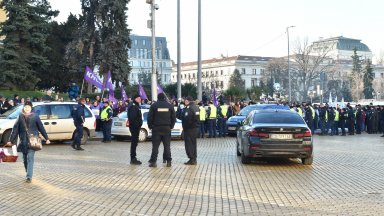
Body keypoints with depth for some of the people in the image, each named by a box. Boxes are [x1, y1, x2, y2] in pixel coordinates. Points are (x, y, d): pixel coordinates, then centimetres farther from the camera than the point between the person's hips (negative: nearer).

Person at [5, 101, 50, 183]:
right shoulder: (20, 117, 6)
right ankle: (28, 174, 25)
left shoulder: (35, 116, 1)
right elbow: (15, 129, 8)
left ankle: (29, 177, -13)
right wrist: (11, 140, 6)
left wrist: (46, 138, 7)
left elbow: (41, 128, 5)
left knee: (30, 158, -11)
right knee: (25, 158, 10)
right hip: (23, 141, 3)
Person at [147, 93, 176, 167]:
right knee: (167, 145, 7)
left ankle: (153, 161, -4)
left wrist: (150, 126, 8)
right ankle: (169, 161, 5)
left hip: (156, 128, -2)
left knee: (155, 145, 0)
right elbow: (174, 117, 6)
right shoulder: (169, 105, 5)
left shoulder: (154, 105, -2)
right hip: (167, 128, 2)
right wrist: (171, 126, 14)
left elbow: (150, 117, -3)